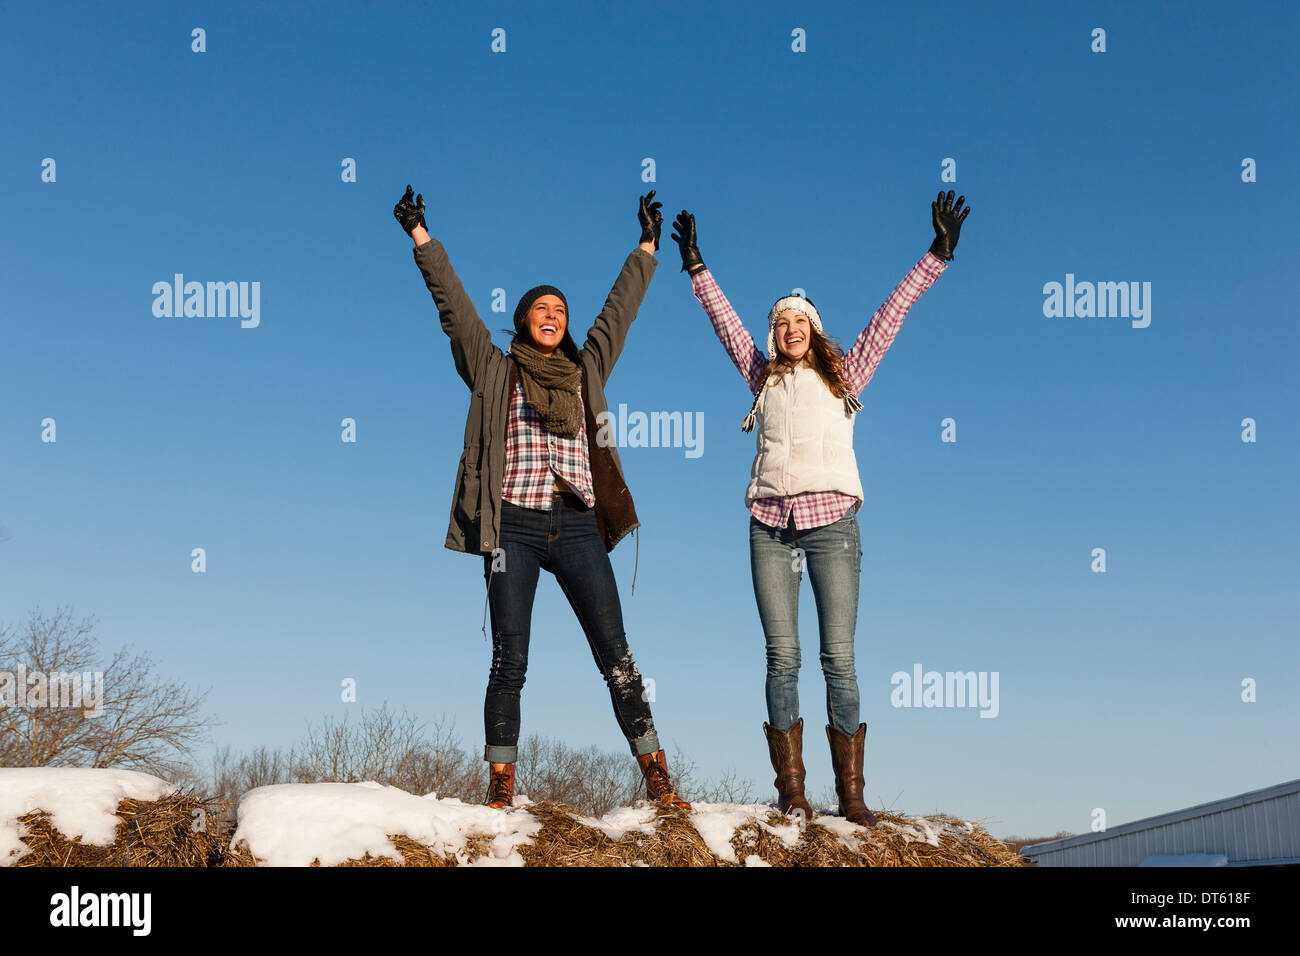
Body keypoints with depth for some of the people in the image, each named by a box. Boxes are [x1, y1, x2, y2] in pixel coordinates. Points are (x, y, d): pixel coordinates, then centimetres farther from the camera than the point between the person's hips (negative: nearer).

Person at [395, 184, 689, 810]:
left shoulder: (586, 370, 19)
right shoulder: (493, 370, 12)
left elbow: (619, 309, 27)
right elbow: (452, 302, 11)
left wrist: (646, 246, 34)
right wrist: (420, 235, 10)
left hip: (577, 527, 2)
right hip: (514, 526, -2)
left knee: (617, 657, -3)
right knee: (509, 662, -2)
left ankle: (657, 781, 0)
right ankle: (500, 791, 4)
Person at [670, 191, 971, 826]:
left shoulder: (844, 376, 15)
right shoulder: (764, 378, 18)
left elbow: (890, 314, 13)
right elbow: (726, 321, 24)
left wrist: (937, 255, 12)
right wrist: (697, 267, 26)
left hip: (831, 521, -1)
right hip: (771, 526, 2)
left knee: (840, 659, -5)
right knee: (782, 657, -2)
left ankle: (851, 794, 0)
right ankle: (791, 791, 2)